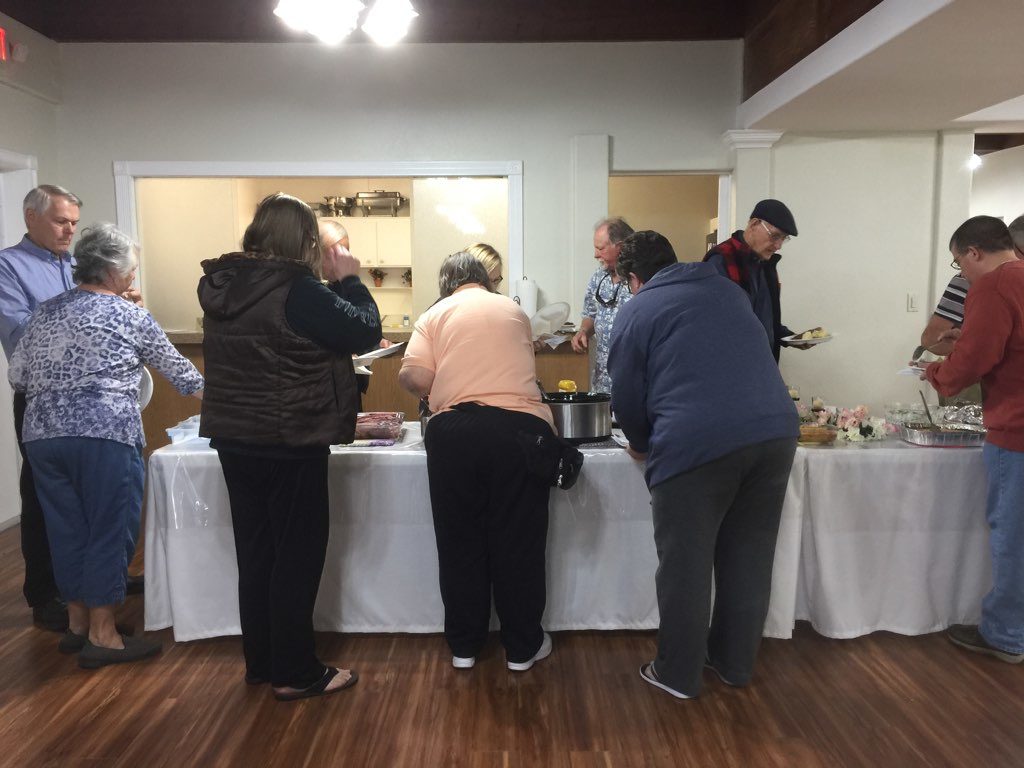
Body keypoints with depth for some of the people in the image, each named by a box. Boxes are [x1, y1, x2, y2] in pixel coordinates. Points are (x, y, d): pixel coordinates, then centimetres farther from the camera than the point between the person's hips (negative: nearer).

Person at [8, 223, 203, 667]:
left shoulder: (44, 313, 14)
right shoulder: (131, 317, -1)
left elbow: (18, 377, 14)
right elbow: (177, 370, 8)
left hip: (43, 436, 6)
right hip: (104, 436, -6)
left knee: (66, 529, 15)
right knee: (111, 531, 2)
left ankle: (77, 622, 28)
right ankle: (102, 635, 8)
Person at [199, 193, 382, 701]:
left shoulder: (221, 287, 5)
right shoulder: (297, 291, -18)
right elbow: (365, 332, -14)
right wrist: (348, 280, -1)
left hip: (234, 439, 8)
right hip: (291, 444, -7)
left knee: (255, 554, 17)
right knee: (298, 557, 5)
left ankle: (260, 662, 29)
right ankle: (295, 673, 15)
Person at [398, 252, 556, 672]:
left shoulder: (435, 315, 11)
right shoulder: (514, 310, 17)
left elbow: (412, 376, -3)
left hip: (454, 431, 0)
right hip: (519, 428, 1)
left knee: (459, 542, 13)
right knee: (518, 542, 10)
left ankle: (463, 645, 27)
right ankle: (522, 646, 23)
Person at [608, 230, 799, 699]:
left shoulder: (636, 313, 6)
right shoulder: (726, 288, 21)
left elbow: (627, 400, 7)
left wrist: (641, 445, 26)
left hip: (696, 444, -6)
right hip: (776, 430, 6)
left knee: (685, 565, 9)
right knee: (749, 558, 17)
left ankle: (678, 675, 22)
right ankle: (735, 663, 32)